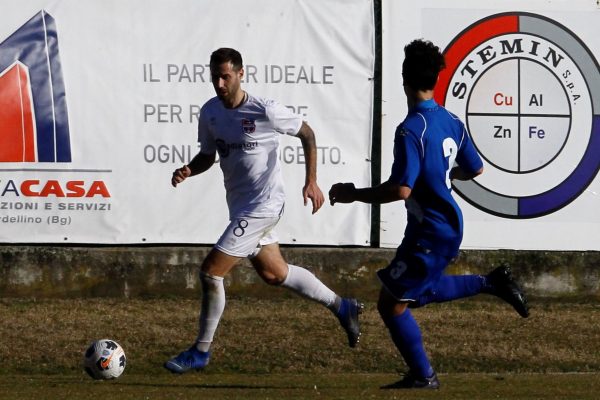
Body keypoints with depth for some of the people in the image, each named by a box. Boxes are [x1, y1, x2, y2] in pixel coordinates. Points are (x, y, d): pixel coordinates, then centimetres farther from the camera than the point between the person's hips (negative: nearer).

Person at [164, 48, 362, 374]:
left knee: (210, 272, -12)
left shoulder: (265, 111, -18)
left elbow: (306, 134, -4)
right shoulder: (210, 112, 0)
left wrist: (311, 182, -4)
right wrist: (188, 170, -8)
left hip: (262, 205, -8)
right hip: (240, 207, 8)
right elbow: (208, 155, 13)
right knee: (274, 273, 20)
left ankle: (200, 353, 0)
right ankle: (342, 307, 38)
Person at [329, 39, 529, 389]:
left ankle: (423, 376, 8)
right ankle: (493, 283, 22)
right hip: (450, 225, 9)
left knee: (391, 303, 1)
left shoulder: (411, 131, -22)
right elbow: (475, 170, 15)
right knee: (418, 292, 28)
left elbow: (401, 190, -28)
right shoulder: (452, 122, 4)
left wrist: (354, 194, -16)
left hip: (429, 232, -9)